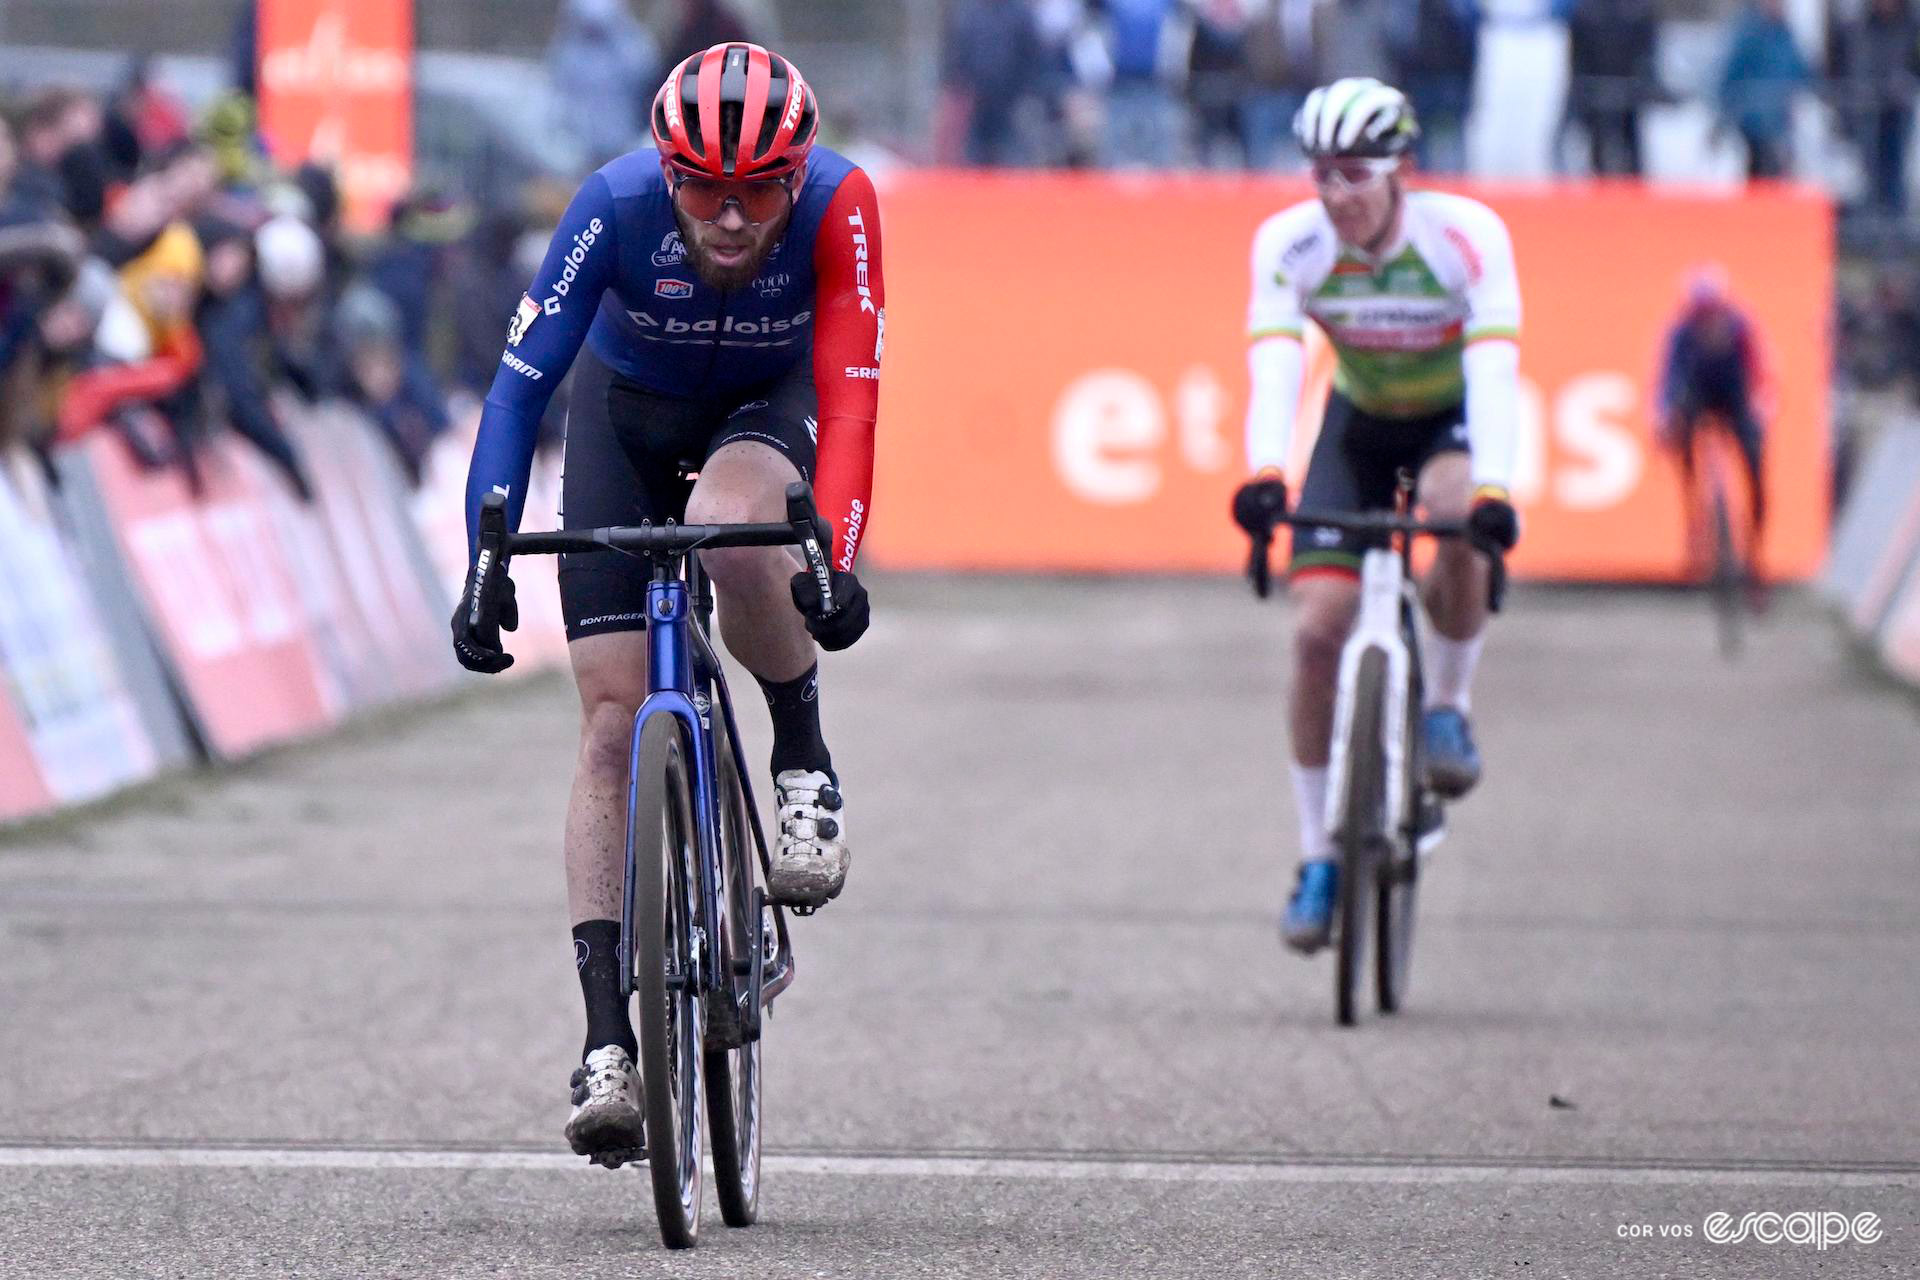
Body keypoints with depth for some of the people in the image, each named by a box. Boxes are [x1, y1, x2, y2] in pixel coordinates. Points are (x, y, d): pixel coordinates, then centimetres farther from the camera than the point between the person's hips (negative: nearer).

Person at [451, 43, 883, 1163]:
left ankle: (807, 765, -12)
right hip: (629, 410, 1)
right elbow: (522, 383, -30)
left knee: (725, 523, -38)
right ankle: (607, 1040, -9)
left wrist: (836, 558, -48)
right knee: (613, 721, -10)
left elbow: (851, 394, -34)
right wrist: (488, 566, -38)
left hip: (771, 406, -1)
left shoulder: (838, 203, -31)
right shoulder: (618, 205, -31)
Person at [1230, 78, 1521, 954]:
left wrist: (1492, 489, -51)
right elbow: (1274, 365, -32)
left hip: (1455, 420, -2)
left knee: (1457, 519, -37)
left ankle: (1447, 708, -10)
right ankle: (1319, 860, -1)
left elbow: (1492, 368, -36)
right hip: (1359, 423, 2)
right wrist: (1264, 473, -51)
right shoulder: (1288, 244, -22)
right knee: (1318, 628, -13)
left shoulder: (1466, 235, -28)